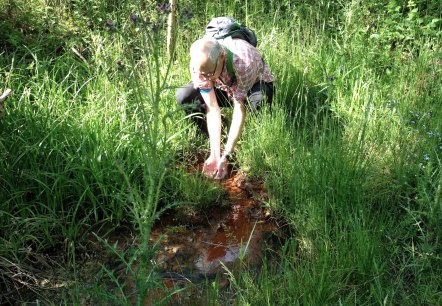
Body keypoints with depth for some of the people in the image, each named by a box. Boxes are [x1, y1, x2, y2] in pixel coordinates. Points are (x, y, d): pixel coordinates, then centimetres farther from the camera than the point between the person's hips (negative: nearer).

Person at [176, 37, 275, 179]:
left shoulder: (243, 62, -41)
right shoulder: (198, 64, -28)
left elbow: (240, 110, -35)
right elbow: (212, 108, -27)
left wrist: (225, 156, -36)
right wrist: (214, 155, -30)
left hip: (255, 85, -3)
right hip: (223, 89, 4)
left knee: (258, 101, -42)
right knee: (183, 96, -22)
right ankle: (218, 139, -5)